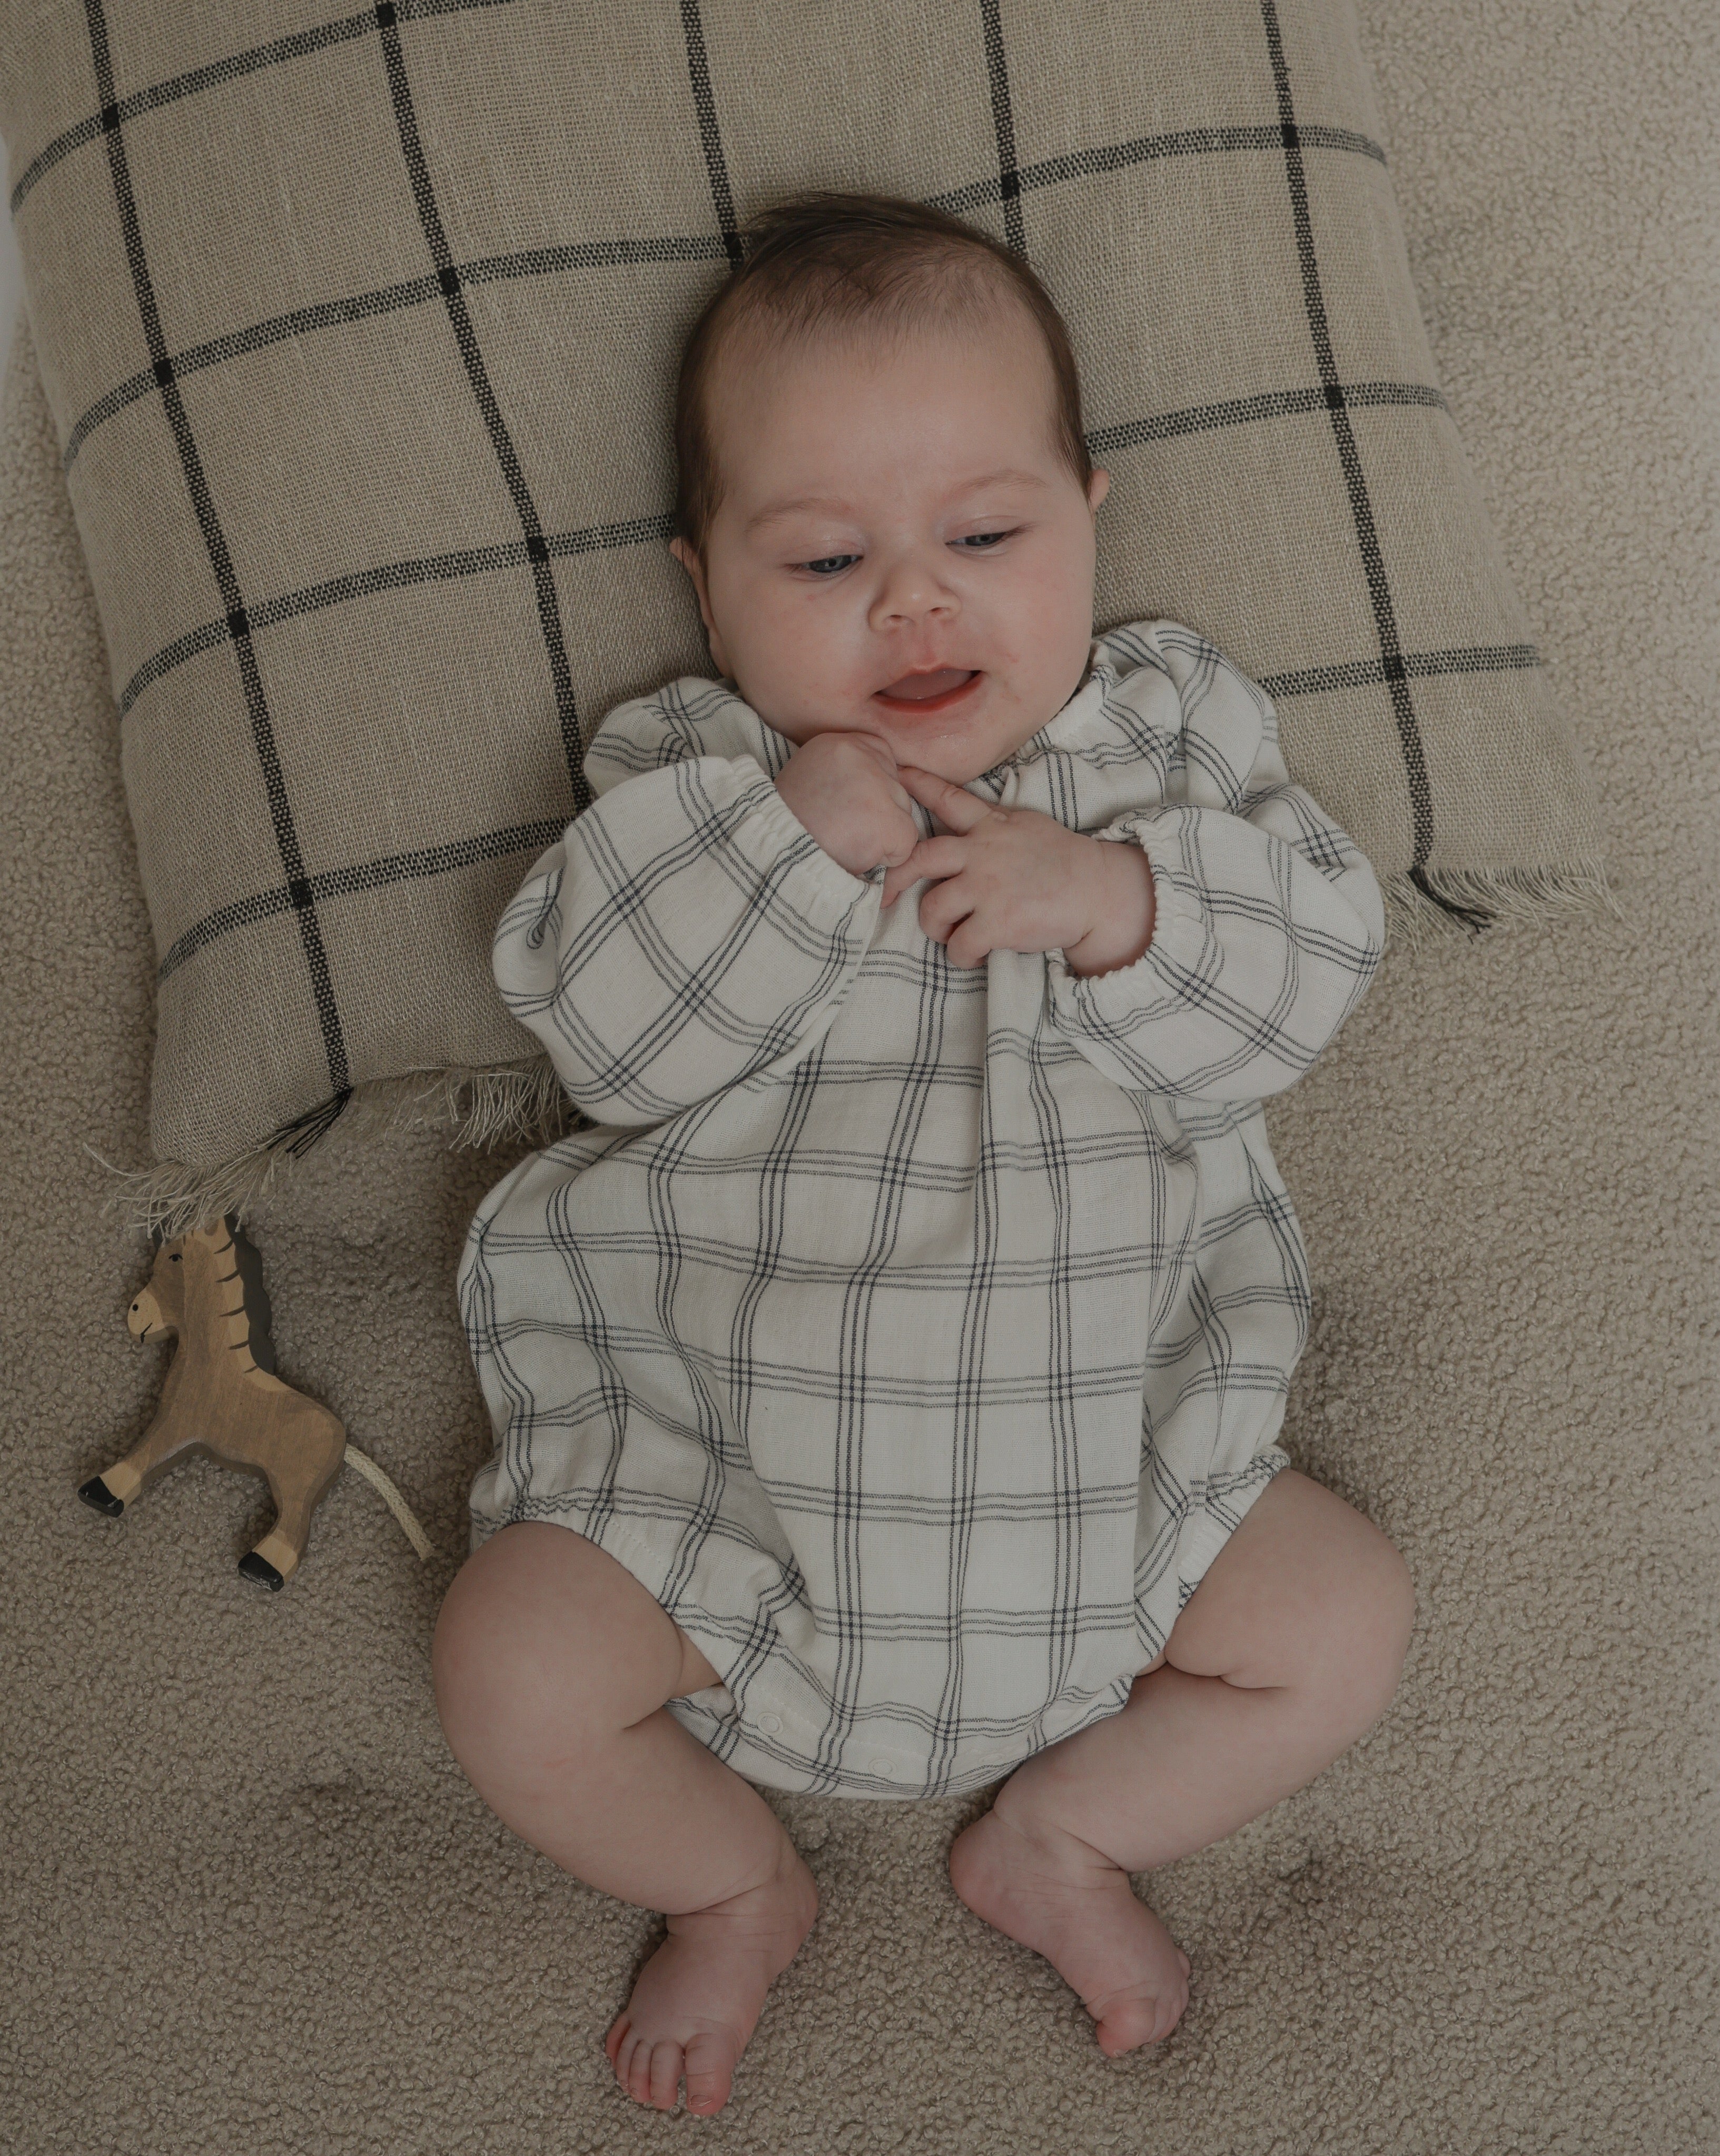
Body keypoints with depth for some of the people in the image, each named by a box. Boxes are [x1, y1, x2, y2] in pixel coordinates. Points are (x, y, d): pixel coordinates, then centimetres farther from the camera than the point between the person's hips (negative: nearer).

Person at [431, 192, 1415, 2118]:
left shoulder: (1168, 728, 0)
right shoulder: (689, 772, -3)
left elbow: (1303, 986, -9)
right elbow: (603, 1038, -16)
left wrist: (1119, 902, -27)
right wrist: (779, 843, -27)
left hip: (1093, 1433, 2)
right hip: (722, 1432, -1)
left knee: (1347, 1621, -3)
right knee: (513, 1671, -12)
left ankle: (1060, 1834, 20)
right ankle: (733, 1887, 18)